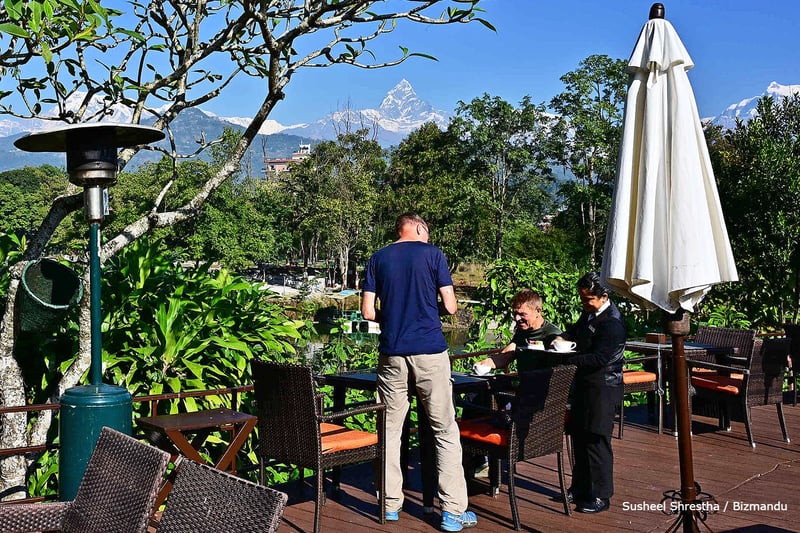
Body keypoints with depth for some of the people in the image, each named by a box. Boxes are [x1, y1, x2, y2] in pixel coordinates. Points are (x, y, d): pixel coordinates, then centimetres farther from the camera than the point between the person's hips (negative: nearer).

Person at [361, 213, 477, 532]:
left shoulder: (377, 259, 9)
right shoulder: (432, 254, 1)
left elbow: (368, 311, 5)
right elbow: (450, 306, -2)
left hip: (392, 354, 3)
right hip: (430, 352, -3)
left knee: (390, 429, 11)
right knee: (445, 431, 3)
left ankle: (390, 505, 16)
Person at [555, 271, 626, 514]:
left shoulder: (612, 322, -21)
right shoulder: (589, 312, 7)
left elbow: (599, 358, -25)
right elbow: (577, 329, 25)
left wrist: (567, 360, -28)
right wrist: (562, 337, 5)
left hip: (602, 387, -9)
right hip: (585, 383, 9)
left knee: (596, 440, -3)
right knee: (579, 436, 15)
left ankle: (600, 496, 8)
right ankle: (580, 487, 29)